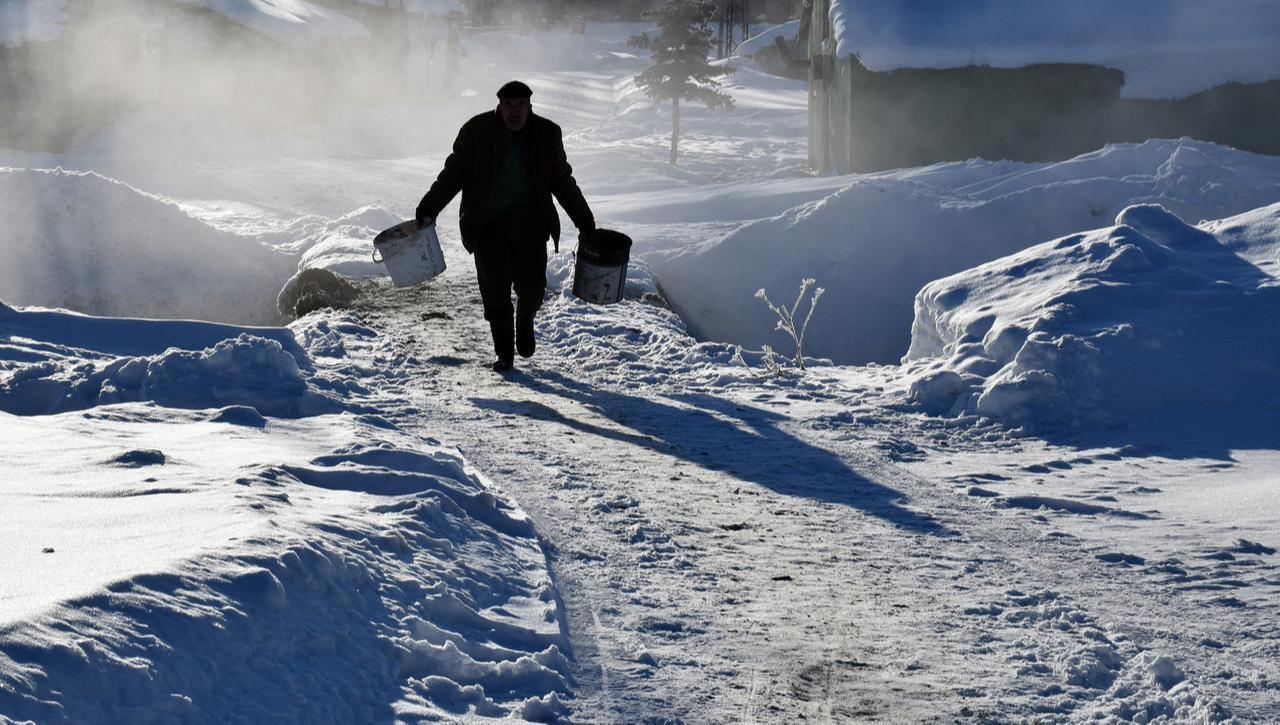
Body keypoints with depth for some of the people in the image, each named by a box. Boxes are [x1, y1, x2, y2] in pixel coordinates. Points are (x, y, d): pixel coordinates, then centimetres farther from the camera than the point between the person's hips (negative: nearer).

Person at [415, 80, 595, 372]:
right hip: (489, 224, -1)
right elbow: (454, 173, 5)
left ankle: (525, 321, 33)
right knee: (495, 291, -4)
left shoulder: (547, 135, 3)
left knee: (532, 289, -2)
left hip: (530, 224, 1)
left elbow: (562, 181, 13)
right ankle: (504, 353, 11)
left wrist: (584, 221, 12)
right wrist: (429, 207, -3)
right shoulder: (476, 131, -2)